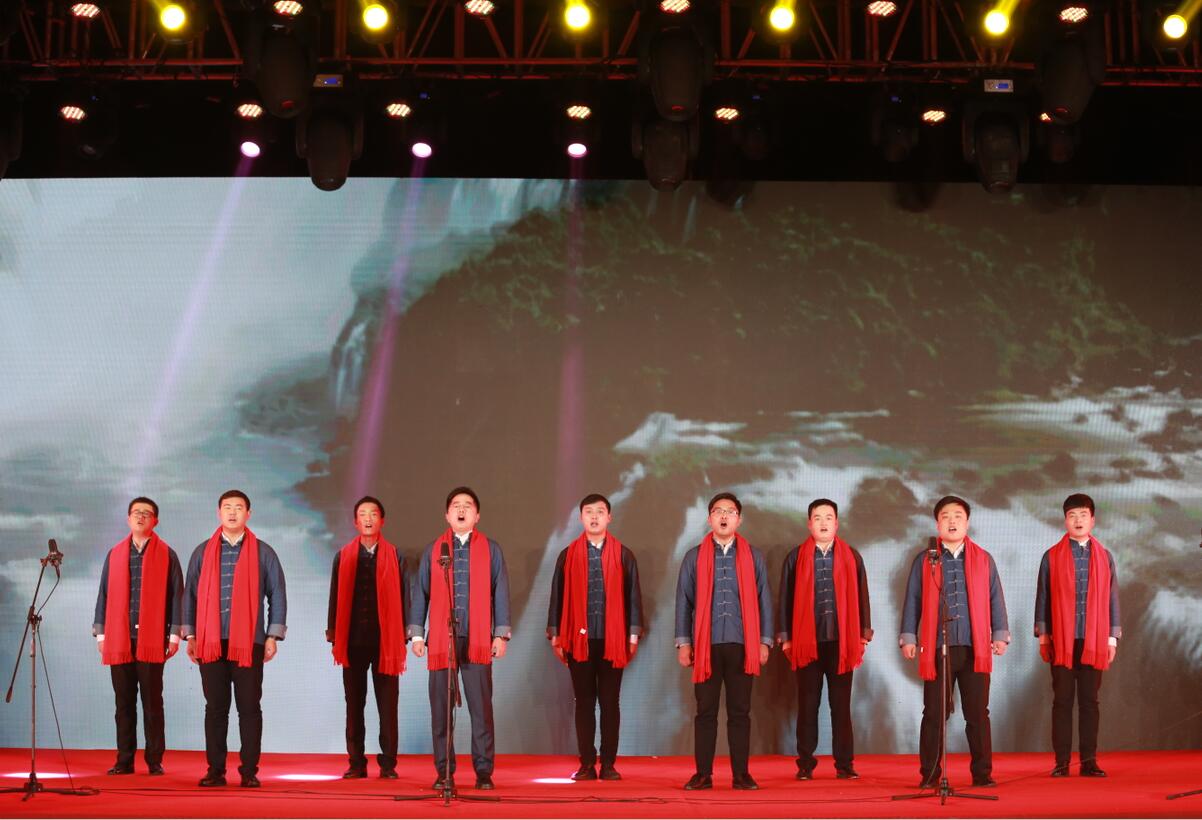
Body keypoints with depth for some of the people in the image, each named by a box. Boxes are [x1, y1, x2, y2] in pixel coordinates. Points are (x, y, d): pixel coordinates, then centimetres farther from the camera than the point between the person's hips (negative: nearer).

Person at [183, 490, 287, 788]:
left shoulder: (263, 552, 7)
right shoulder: (202, 552, 11)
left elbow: (277, 595, 7)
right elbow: (190, 594, 12)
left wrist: (273, 635, 0)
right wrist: (190, 635, 6)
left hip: (249, 642, -1)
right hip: (211, 642, 1)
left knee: (249, 707, -1)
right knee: (215, 707, 3)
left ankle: (249, 771, 5)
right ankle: (215, 770, 9)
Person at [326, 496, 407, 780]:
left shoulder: (394, 557, 5)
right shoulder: (343, 556, 8)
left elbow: (402, 598, 5)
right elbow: (336, 597, 9)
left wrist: (403, 639, 0)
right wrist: (333, 636, 3)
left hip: (386, 641, -1)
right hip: (353, 640, 1)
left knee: (388, 706, 0)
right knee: (354, 705, 5)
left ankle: (388, 764, 6)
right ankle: (356, 764, 11)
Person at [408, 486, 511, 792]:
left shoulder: (490, 549, 8)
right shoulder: (432, 550, 10)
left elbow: (500, 593, 6)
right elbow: (419, 593, 10)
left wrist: (501, 634, 0)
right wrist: (417, 634, 4)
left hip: (478, 641, -1)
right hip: (441, 640, 1)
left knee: (481, 707, -2)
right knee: (440, 709, 2)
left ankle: (484, 771, 5)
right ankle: (444, 772, 9)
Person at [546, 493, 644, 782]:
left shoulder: (623, 555, 5)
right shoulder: (568, 556, 6)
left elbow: (633, 596, 6)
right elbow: (558, 597, 8)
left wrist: (633, 636, 1)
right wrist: (556, 636, 4)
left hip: (612, 639, 0)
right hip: (579, 639, 0)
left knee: (610, 703, 3)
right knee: (584, 702, 4)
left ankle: (608, 764, 9)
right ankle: (587, 765, 9)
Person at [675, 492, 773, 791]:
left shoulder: (753, 556, 9)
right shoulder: (694, 557, 8)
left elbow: (763, 600, 8)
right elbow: (684, 602, 7)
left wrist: (764, 641, 3)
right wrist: (683, 643, 2)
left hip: (742, 645, 0)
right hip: (706, 646, 0)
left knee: (740, 711, 3)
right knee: (706, 712, 2)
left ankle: (740, 774, 9)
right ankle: (703, 774, 7)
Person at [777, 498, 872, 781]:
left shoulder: (851, 556, 8)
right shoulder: (795, 558, 5)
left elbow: (860, 596, 9)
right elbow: (786, 598, 6)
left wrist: (864, 634, 4)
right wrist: (785, 637, 2)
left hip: (842, 641, 1)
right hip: (807, 641, -1)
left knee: (841, 704, 4)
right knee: (807, 705, 3)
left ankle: (844, 764, 9)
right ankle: (805, 763, 10)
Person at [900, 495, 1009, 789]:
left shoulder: (983, 559, 11)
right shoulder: (924, 561, 9)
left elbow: (995, 599, 11)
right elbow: (912, 601, 9)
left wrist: (1000, 634, 3)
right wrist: (908, 637, 3)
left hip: (975, 650, 1)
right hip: (936, 649, -1)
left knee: (978, 714, 2)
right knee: (933, 715, 2)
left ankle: (982, 773, 10)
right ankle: (929, 775, 9)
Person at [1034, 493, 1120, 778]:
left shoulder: (1104, 557, 9)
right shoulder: (1052, 557, 4)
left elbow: (1112, 598, 10)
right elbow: (1043, 597, 5)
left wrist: (1112, 637, 6)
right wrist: (1042, 636, 0)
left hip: (1094, 641, 1)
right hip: (1062, 641, -1)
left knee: (1090, 701, 3)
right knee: (1062, 701, 1)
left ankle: (1089, 761, 8)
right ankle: (1062, 761, 4)